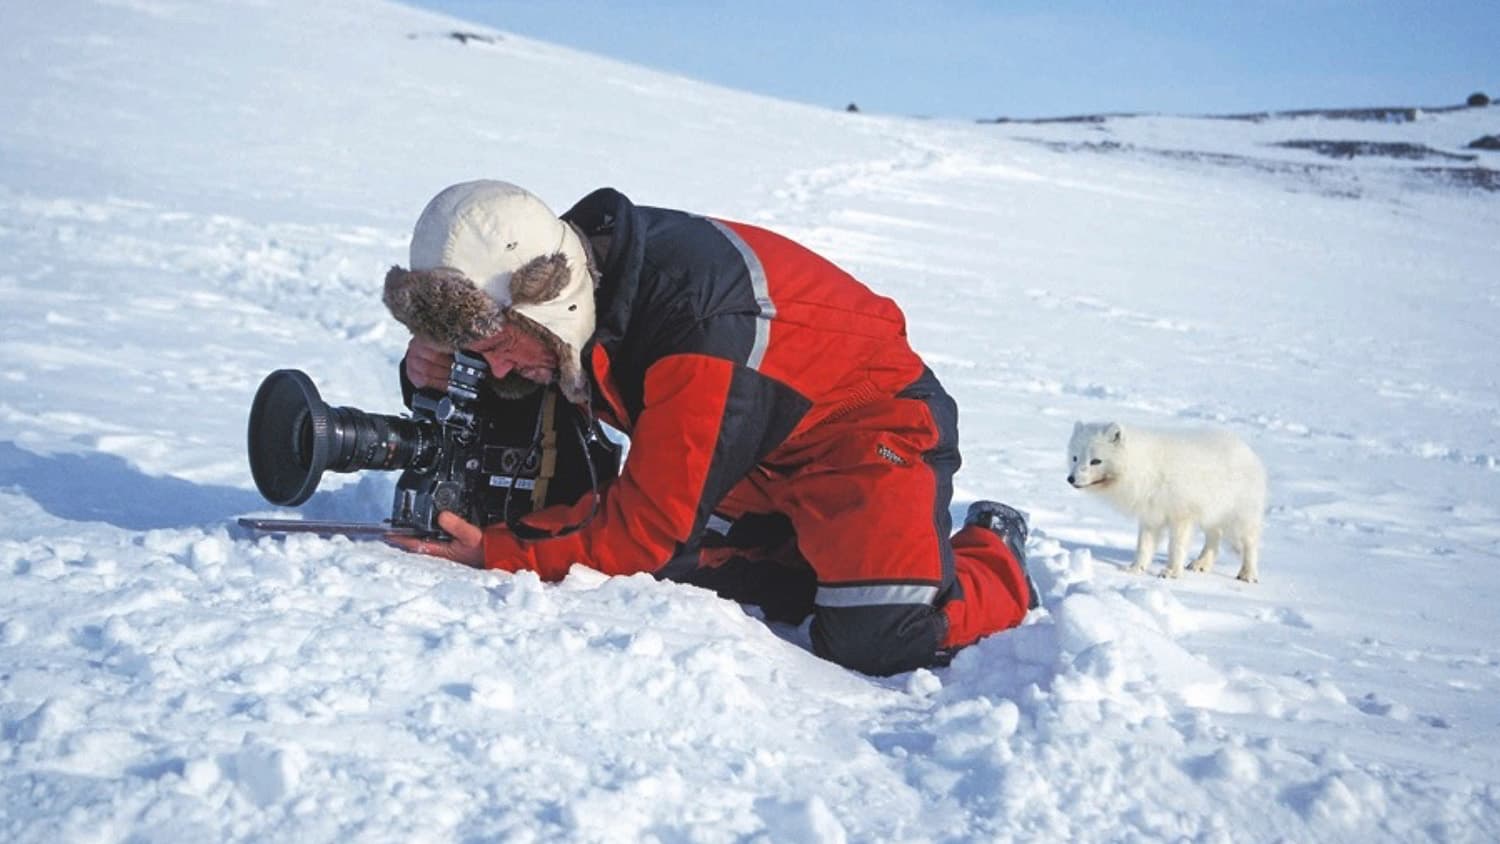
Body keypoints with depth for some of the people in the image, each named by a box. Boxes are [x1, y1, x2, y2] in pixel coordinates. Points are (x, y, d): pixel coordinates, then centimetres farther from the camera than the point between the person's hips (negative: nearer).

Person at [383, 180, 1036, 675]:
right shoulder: (567, 270, -14)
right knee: (665, 579, -5)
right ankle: (821, 552, 16)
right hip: (761, 449, 8)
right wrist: (439, 378, -21)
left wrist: (499, 555, -32)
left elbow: (652, 522, -31)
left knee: (876, 643, -21)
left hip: (873, 418, -8)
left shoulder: (696, 315, -36)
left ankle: (996, 558, 9)